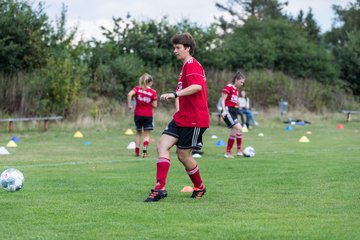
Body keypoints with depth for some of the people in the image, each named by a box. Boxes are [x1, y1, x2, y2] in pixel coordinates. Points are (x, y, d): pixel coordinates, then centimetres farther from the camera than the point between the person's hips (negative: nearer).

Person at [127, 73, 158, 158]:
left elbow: (129, 94, -20)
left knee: (138, 132, 15)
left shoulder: (137, 89, -2)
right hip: (148, 115, -2)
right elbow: (155, 105, -7)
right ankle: (144, 150, -12)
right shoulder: (153, 92, -5)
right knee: (146, 134, 5)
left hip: (138, 114, 2)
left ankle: (137, 151, 14)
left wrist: (129, 105, -13)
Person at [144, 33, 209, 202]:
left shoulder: (192, 65, -13)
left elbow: (197, 86, -31)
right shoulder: (186, 66, 20)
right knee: (162, 144, -6)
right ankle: (160, 188, -12)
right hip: (181, 117, 10)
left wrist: (174, 94, -35)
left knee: (183, 154, -1)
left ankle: (199, 188, 21)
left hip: (194, 119, -10)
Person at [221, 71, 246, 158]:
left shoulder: (236, 90, 17)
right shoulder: (228, 87, -9)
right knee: (239, 129, -17)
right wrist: (224, 110, -21)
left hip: (233, 111, 10)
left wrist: (237, 104, 8)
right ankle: (239, 150, -11)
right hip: (228, 111, -10)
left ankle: (228, 153, 14)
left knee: (234, 132, 8)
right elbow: (223, 100, -13)